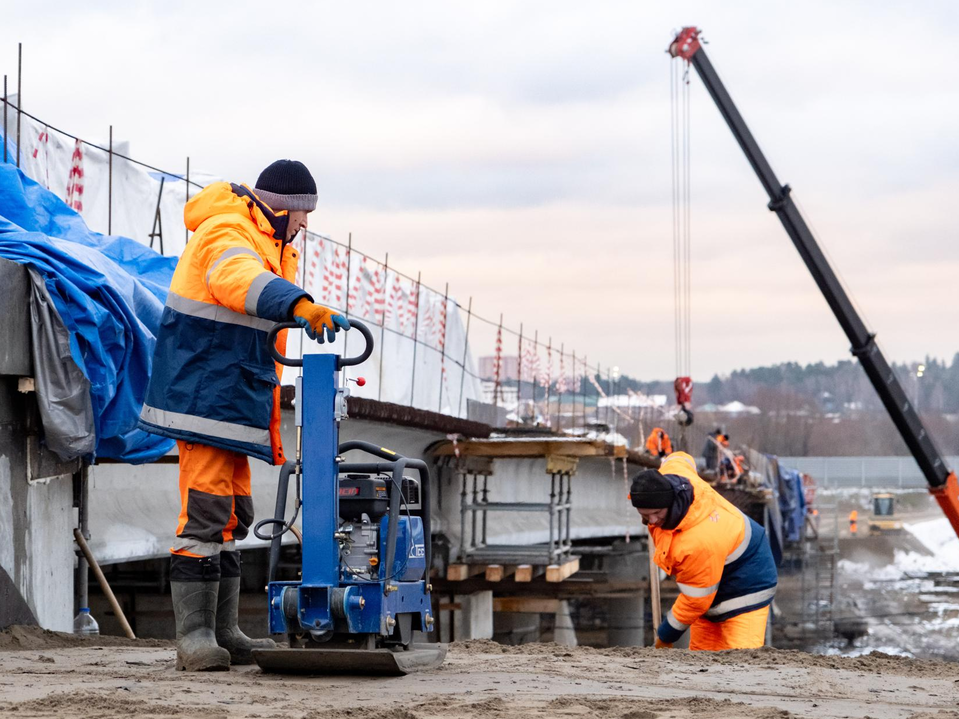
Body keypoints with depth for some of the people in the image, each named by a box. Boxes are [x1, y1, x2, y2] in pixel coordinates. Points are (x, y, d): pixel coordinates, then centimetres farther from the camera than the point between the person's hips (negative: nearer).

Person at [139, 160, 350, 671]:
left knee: (230, 515, 12)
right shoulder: (226, 235, -15)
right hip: (205, 393, -11)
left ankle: (222, 633, 18)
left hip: (233, 396, 11)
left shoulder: (265, 242, 20)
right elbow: (243, 281, -39)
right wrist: (300, 304, -55)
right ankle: (194, 636, -14)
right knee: (206, 511, -14)